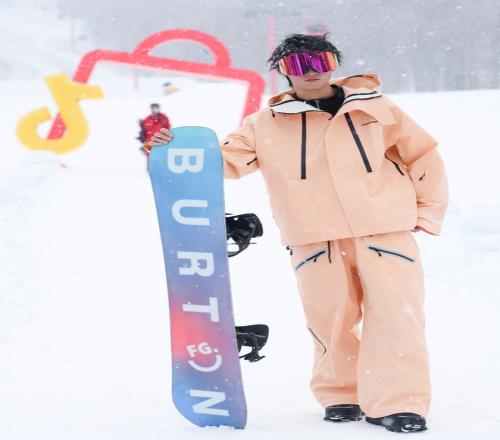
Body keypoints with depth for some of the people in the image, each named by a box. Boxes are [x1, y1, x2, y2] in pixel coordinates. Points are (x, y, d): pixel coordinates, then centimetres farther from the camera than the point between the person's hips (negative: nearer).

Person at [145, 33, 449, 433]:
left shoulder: (373, 109, 7)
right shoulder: (267, 125, 9)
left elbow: (423, 155, 14)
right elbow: (227, 159, 7)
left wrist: (427, 213, 10)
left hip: (384, 230, -1)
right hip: (316, 239, 1)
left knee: (396, 314, -7)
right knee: (329, 318, 2)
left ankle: (399, 403, -2)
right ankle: (341, 396, 20)